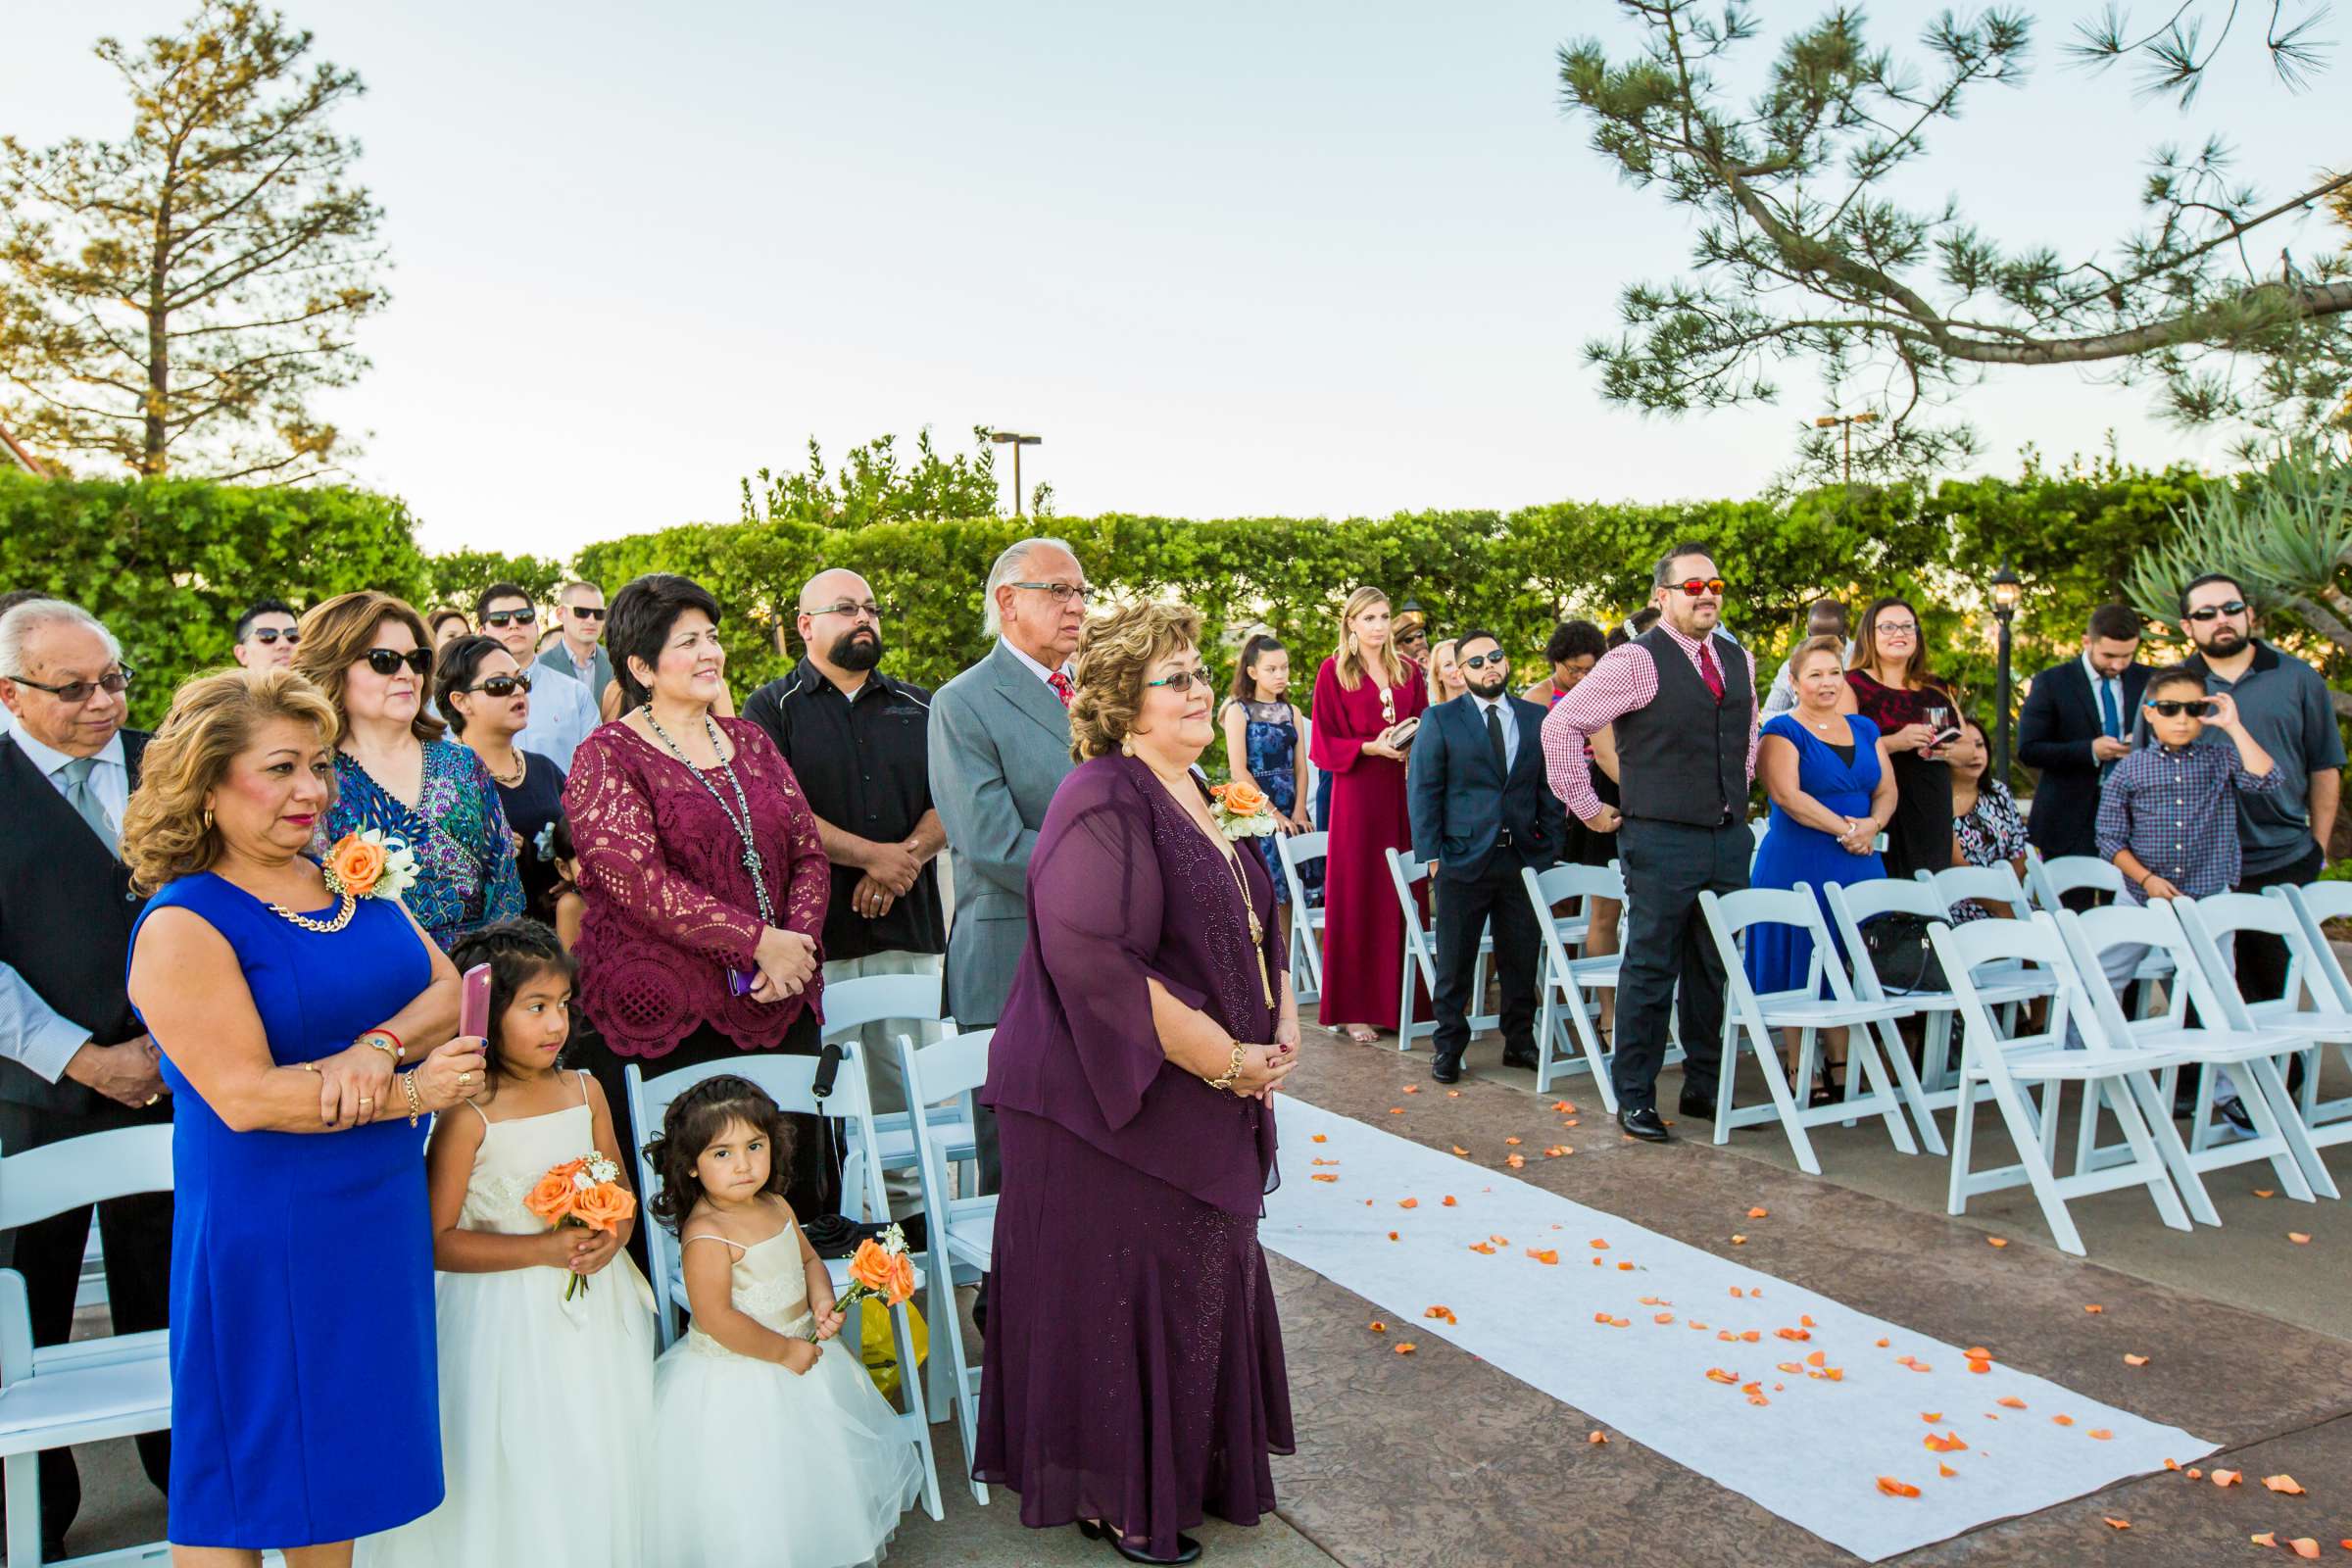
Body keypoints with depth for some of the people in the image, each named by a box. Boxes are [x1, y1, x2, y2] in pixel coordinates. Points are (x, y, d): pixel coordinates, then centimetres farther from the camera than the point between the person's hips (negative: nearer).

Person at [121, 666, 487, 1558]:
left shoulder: (356, 884, 6)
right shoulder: (183, 926, -15)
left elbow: (450, 992, 0)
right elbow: (243, 1095, -21)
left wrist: (380, 1046, -20)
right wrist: (410, 1094, -18)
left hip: (383, 1213, 7)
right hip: (265, 1230, -6)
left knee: (352, 1447, 18)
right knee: (255, 1462, 8)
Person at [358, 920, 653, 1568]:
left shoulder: (584, 1091, 1)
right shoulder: (467, 1117, -15)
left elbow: (622, 1192, 11)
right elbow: (438, 1241, -16)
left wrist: (610, 1239, -10)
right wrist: (543, 1249, -21)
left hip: (593, 1312, 5)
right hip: (504, 1322, -5)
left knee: (599, 1466, 15)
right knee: (517, 1474, 4)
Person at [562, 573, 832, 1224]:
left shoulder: (749, 742, 14)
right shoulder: (607, 759, -4)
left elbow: (809, 854, 11)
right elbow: (640, 882, -15)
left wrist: (798, 940, -8)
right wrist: (759, 941, -17)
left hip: (780, 1007, 6)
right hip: (668, 1021, -5)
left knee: (795, 1186, 10)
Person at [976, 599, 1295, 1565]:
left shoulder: (1196, 795, 10)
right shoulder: (1105, 805, -19)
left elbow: (1253, 924, 19)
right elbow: (1096, 961, -29)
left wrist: (1283, 1027, 2)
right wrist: (1228, 1061, -21)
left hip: (1206, 1104, 9)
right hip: (1119, 1099, -9)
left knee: (1201, 1285, 19)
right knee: (1122, 1294, 5)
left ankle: (1187, 1472, 40)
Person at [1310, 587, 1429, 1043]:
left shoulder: (1408, 670, 13)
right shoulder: (1333, 671, 2)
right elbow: (1326, 740, -1)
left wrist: (1416, 742, -6)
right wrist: (1371, 747, -15)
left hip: (1405, 789, 4)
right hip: (1358, 791, -4)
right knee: (1358, 894, -2)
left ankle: (1402, 1001, 10)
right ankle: (1354, 1009, 3)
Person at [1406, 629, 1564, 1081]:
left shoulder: (1538, 719, 10)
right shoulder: (1440, 720, 1)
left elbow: (1551, 788, 11)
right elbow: (1423, 789, -1)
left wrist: (1552, 848, 3)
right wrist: (1430, 853, -7)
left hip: (1523, 858, 3)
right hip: (1463, 858, -2)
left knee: (1523, 959, 9)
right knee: (1454, 962, 5)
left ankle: (1520, 1041, 24)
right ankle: (1448, 1047, 18)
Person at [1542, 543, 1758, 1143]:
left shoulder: (1737, 660, 12)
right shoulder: (1637, 661, -10)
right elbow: (1561, 726, -11)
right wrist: (1586, 806, -7)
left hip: (1729, 839, 7)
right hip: (1662, 840, -6)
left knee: (1715, 971, 13)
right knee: (1651, 970, -1)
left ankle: (1704, 1087, 25)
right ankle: (1634, 1098, 8)